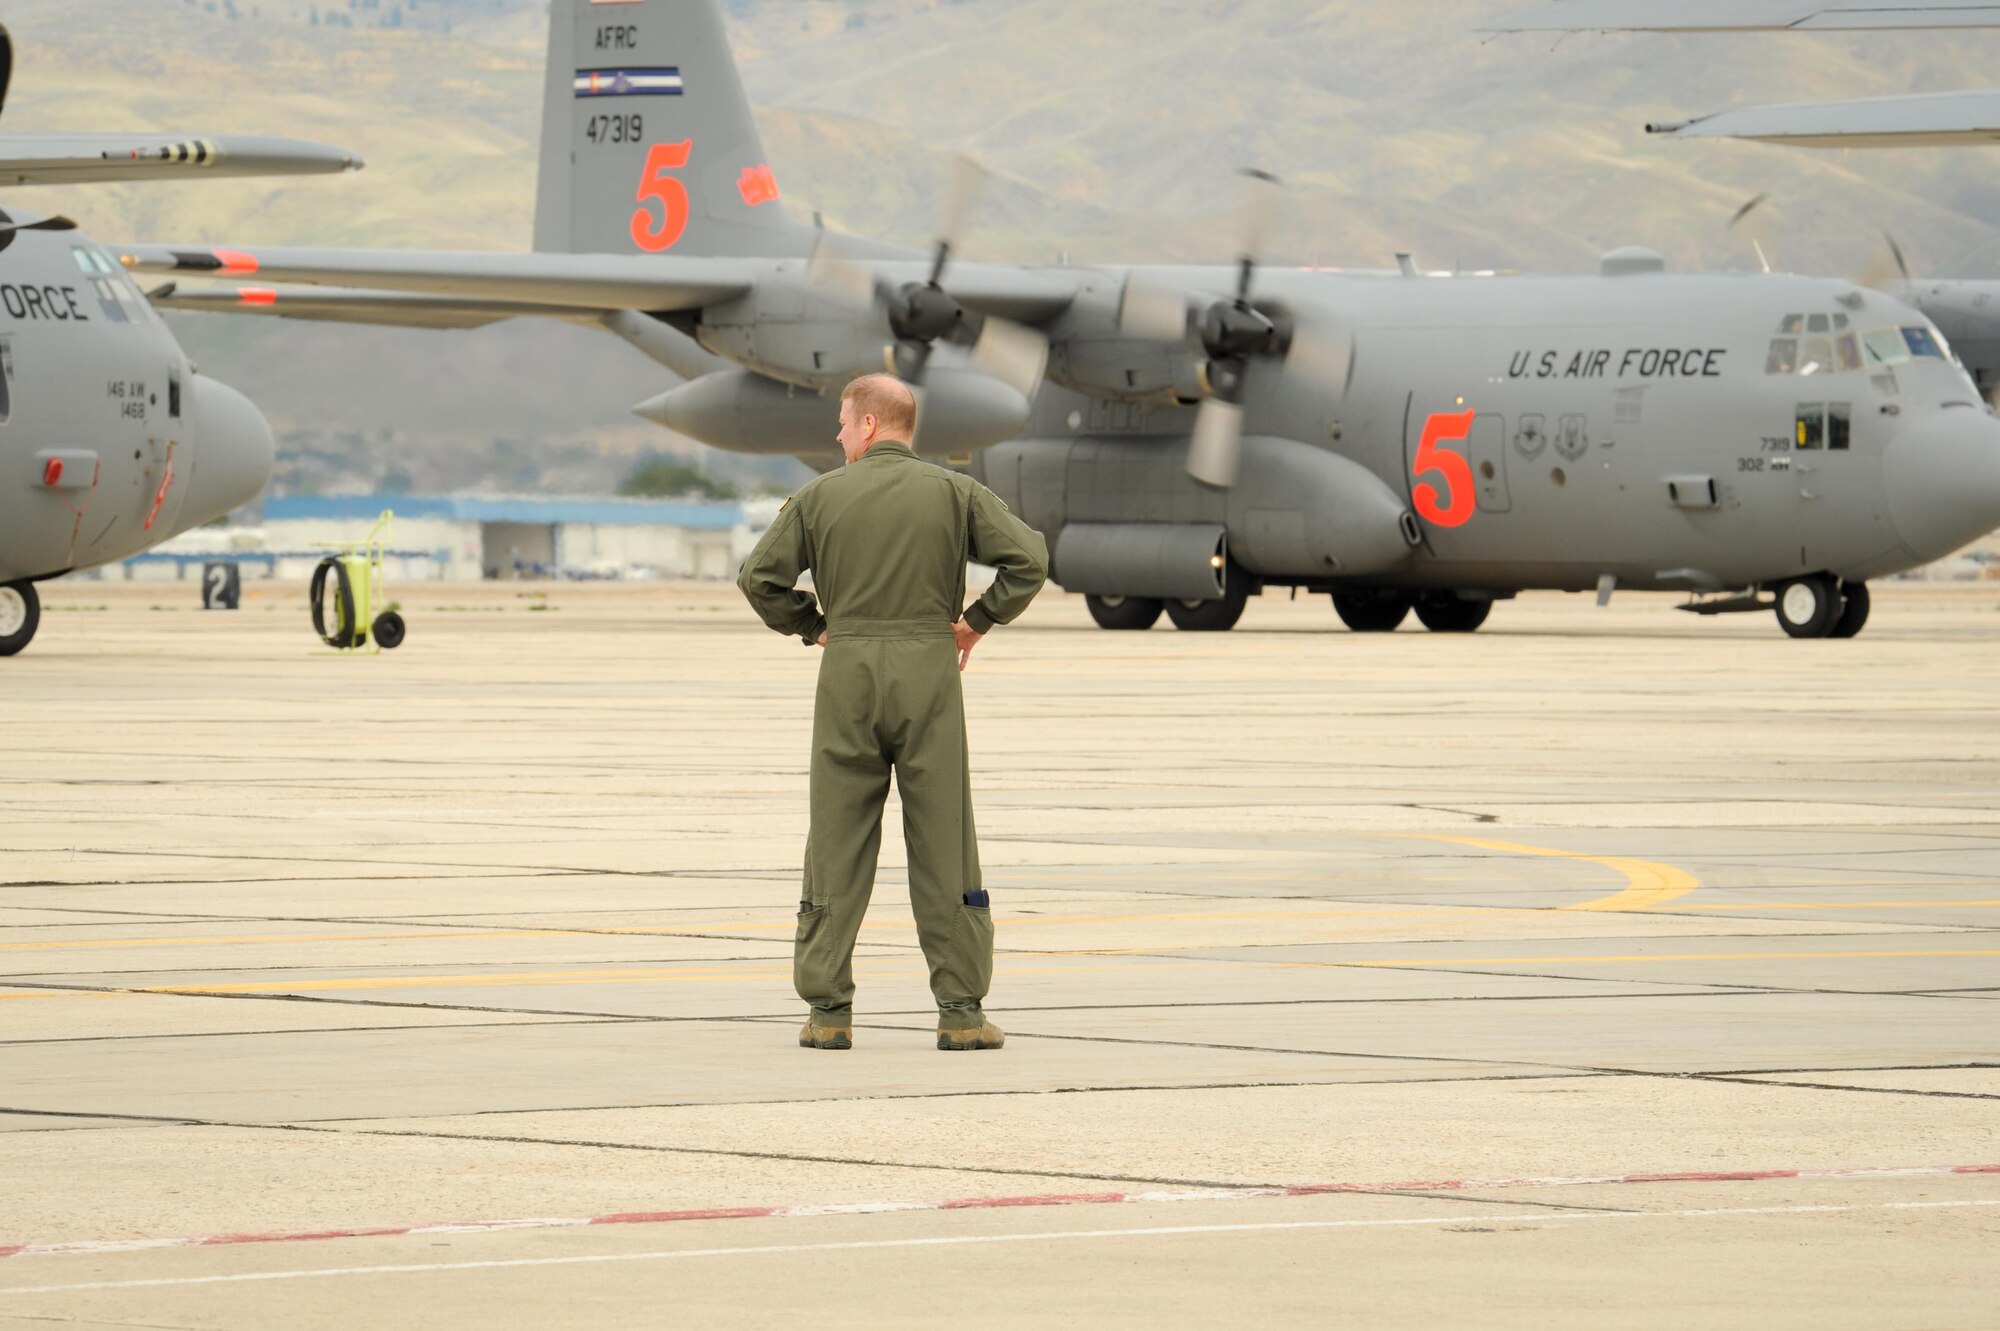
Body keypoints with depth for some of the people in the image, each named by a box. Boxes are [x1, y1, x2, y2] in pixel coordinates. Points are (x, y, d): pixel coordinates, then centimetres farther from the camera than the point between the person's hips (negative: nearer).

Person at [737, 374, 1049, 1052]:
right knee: (943, 844, 2)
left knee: (837, 844, 4)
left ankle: (828, 1010, 1)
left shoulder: (821, 496, 3)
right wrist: (978, 620, 7)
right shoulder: (954, 493, 3)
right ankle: (961, 1011, 0)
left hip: (848, 672, 0)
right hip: (929, 668, 0)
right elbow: (1028, 558, -6)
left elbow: (760, 577, 0)